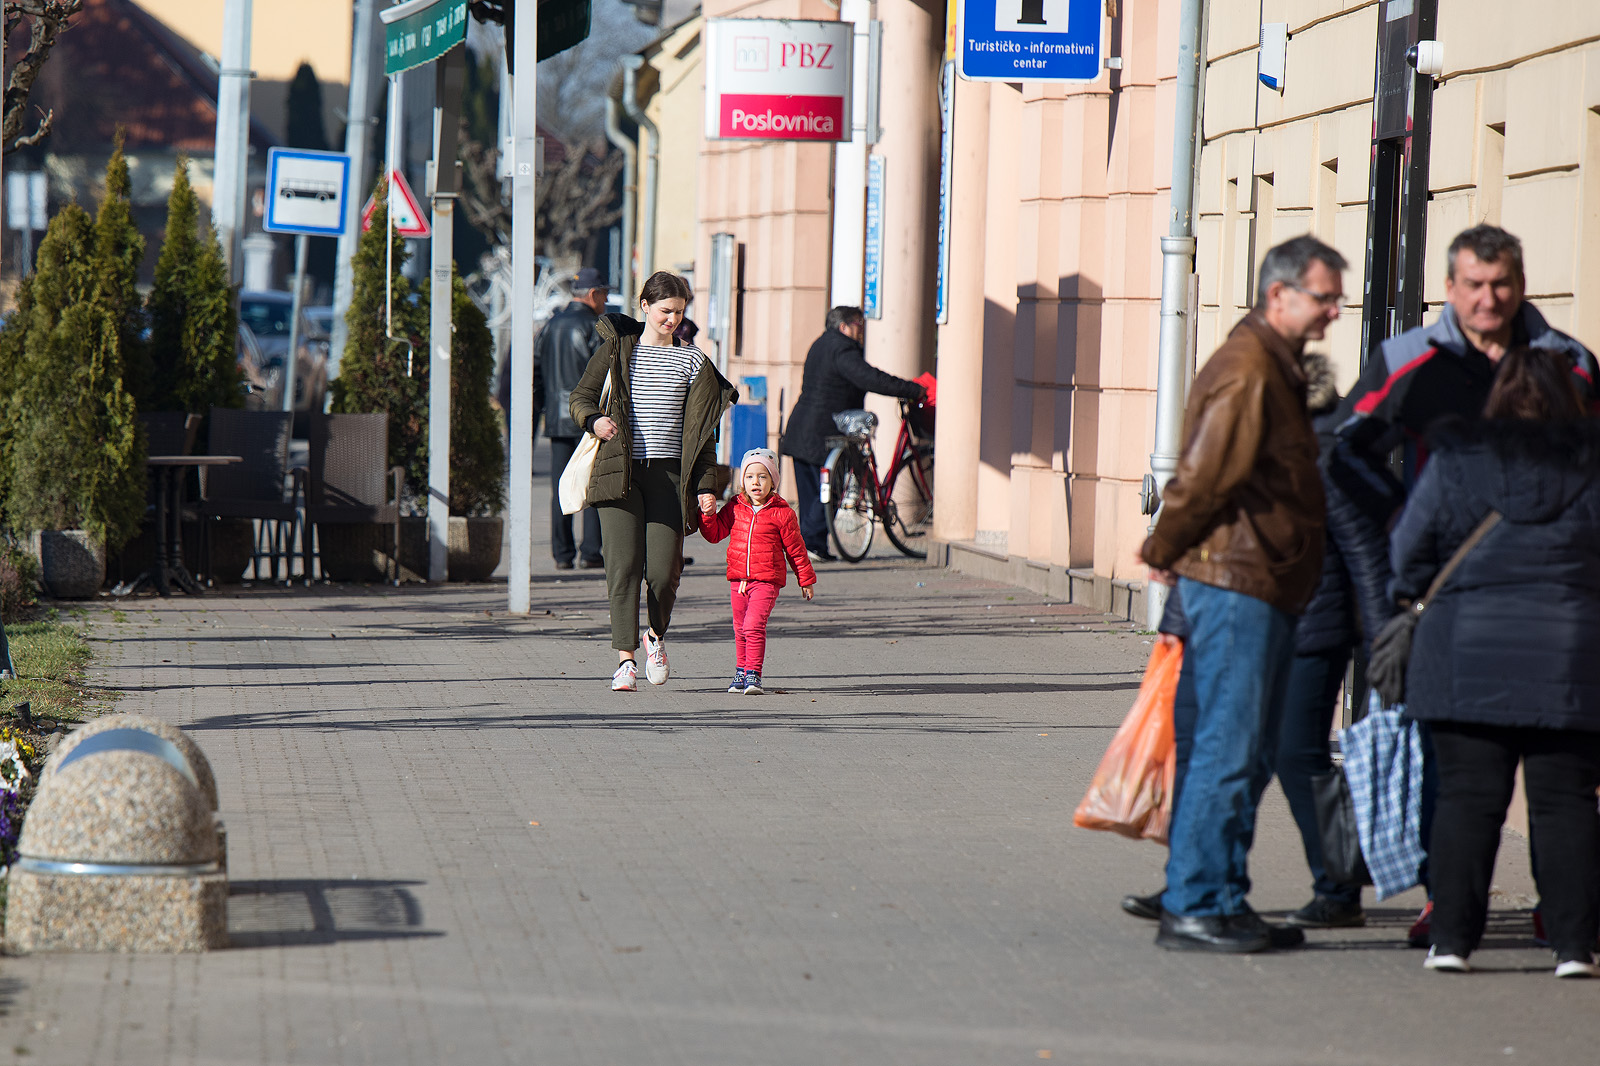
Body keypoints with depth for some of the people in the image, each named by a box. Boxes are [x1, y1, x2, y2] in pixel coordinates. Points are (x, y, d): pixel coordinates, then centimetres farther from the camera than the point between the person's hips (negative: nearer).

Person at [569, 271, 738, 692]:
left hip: (668, 473, 1)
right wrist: (595, 419, -16)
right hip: (619, 472, -1)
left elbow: (702, 428, 10)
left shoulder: (692, 361, 11)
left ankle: (656, 637, 23)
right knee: (623, 564, -10)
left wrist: (706, 485, 2)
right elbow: (580, 397, 8)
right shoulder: (616, 350, 8)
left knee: (663, 570, -6)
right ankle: (625, 658, -6)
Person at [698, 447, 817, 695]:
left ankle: (753, 675, -15)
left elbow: (795, 549, 4)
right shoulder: (734, 508, 7)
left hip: (767, 580, -5)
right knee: (740, 628, 14)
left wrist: (806, 580, 9)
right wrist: (708, 514, -5)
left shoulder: (782, 514, -4)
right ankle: (741, 671, 29)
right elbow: (715, 534, 13)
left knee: (754, 626, -17)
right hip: (739, 579, 5)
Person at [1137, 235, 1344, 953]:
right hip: (1236, 583, -10)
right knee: (1227, 751, -9)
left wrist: (1169, 552, 17)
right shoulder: (1245, 367, -14)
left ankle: (1223, 903, 17)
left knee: (1248, 754, 12)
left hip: (1268, 588, 10)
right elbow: (1205, 475, -18)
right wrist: (1166, 553, -6)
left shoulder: (1277, 367, 20)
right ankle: (1191, 908, -5)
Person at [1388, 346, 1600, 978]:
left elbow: (1411, 546, 4)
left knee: (1467, 798, 4)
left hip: (1467, 648, 0)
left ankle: (1451, 938, 2)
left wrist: (1414, 595, 22)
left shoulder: (1456, 456, 1)